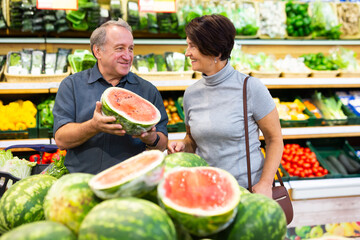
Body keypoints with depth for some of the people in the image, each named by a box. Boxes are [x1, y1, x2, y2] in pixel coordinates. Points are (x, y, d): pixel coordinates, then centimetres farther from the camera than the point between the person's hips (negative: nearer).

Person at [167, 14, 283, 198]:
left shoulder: (250, 88, -12)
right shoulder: (191, 93, 2)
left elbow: (274, 139, -7)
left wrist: (265, 184, -16)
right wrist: (183, 146, -7)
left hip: (249, 190, -4)